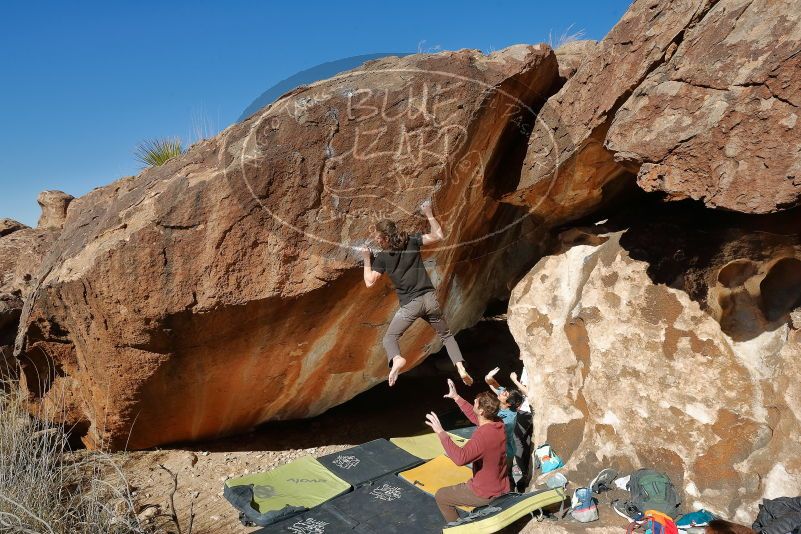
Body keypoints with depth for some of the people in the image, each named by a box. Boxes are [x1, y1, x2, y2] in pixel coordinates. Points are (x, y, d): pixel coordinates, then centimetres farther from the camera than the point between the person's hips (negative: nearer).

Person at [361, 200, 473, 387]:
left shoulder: (382, 257, -5)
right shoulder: (412, 241, 0)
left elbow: (369, 282, -2)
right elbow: (439, 236, 6)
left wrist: (366, 260, 8)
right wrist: (429, 215, 10)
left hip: (410, 304, -3)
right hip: (429, 298, 3)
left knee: (390, 338, 12)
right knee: (446, 335, 21)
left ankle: (396, 359, -21)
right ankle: (460, 367, 1)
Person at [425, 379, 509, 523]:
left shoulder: (483, 435, -34)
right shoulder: (498, 423, -8)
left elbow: (460, 458, -44)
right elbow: (474, 416, 10)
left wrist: (441, 432, -39)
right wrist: (456, 397, 12)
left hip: (485, 494, -8)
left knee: (440, 496, 12)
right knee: (460, 487, 35)